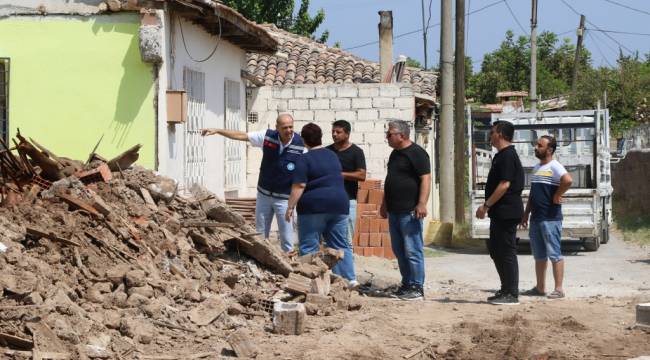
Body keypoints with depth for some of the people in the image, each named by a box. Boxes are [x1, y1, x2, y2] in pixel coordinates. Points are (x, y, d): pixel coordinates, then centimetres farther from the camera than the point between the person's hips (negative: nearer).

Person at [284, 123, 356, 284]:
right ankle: (350, 278, 4)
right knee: (341, 245, 11)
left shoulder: (305, 159, -8)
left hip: (314, 206, -6)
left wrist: (290, 207, -11)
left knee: (309, 247, 1)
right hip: (338, 205, 6)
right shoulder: (332, 156, 13)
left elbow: (299, 186, -14)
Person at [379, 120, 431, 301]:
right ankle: (407, 284, 19)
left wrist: (422, 203, -25)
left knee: (413, 250, -8)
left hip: (409, 211, -9)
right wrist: (385, 203, 27)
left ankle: (417, 287, -5)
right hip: (395, 211, 9)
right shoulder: (395, 153, 18)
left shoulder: (417, 153, -10)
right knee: (399, 250, 12)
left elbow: (425, 179, -17)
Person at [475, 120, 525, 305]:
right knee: (495, 250, 15)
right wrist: (488, 206, 21)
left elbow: (504, 185, -23)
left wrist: (486, 205, -19)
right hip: (500, 212, 11)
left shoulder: (507, 156, -16)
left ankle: (511, 294, -3)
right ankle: (506, 290, 21)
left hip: (507, 212, -11)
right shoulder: (502, 155, 17)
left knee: (506, 252, -6)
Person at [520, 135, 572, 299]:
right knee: (539, 255, 13)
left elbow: (568, 180, -30)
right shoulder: (536, 168, 18)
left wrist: (557, 196, -19)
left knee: (554, 254, -7)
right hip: (536, 218, 9)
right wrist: (526, 214, 19)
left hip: (550, 217, -9)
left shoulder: (554, 167, -11)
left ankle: (559, 289, -6)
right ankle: (540, 287, 20)